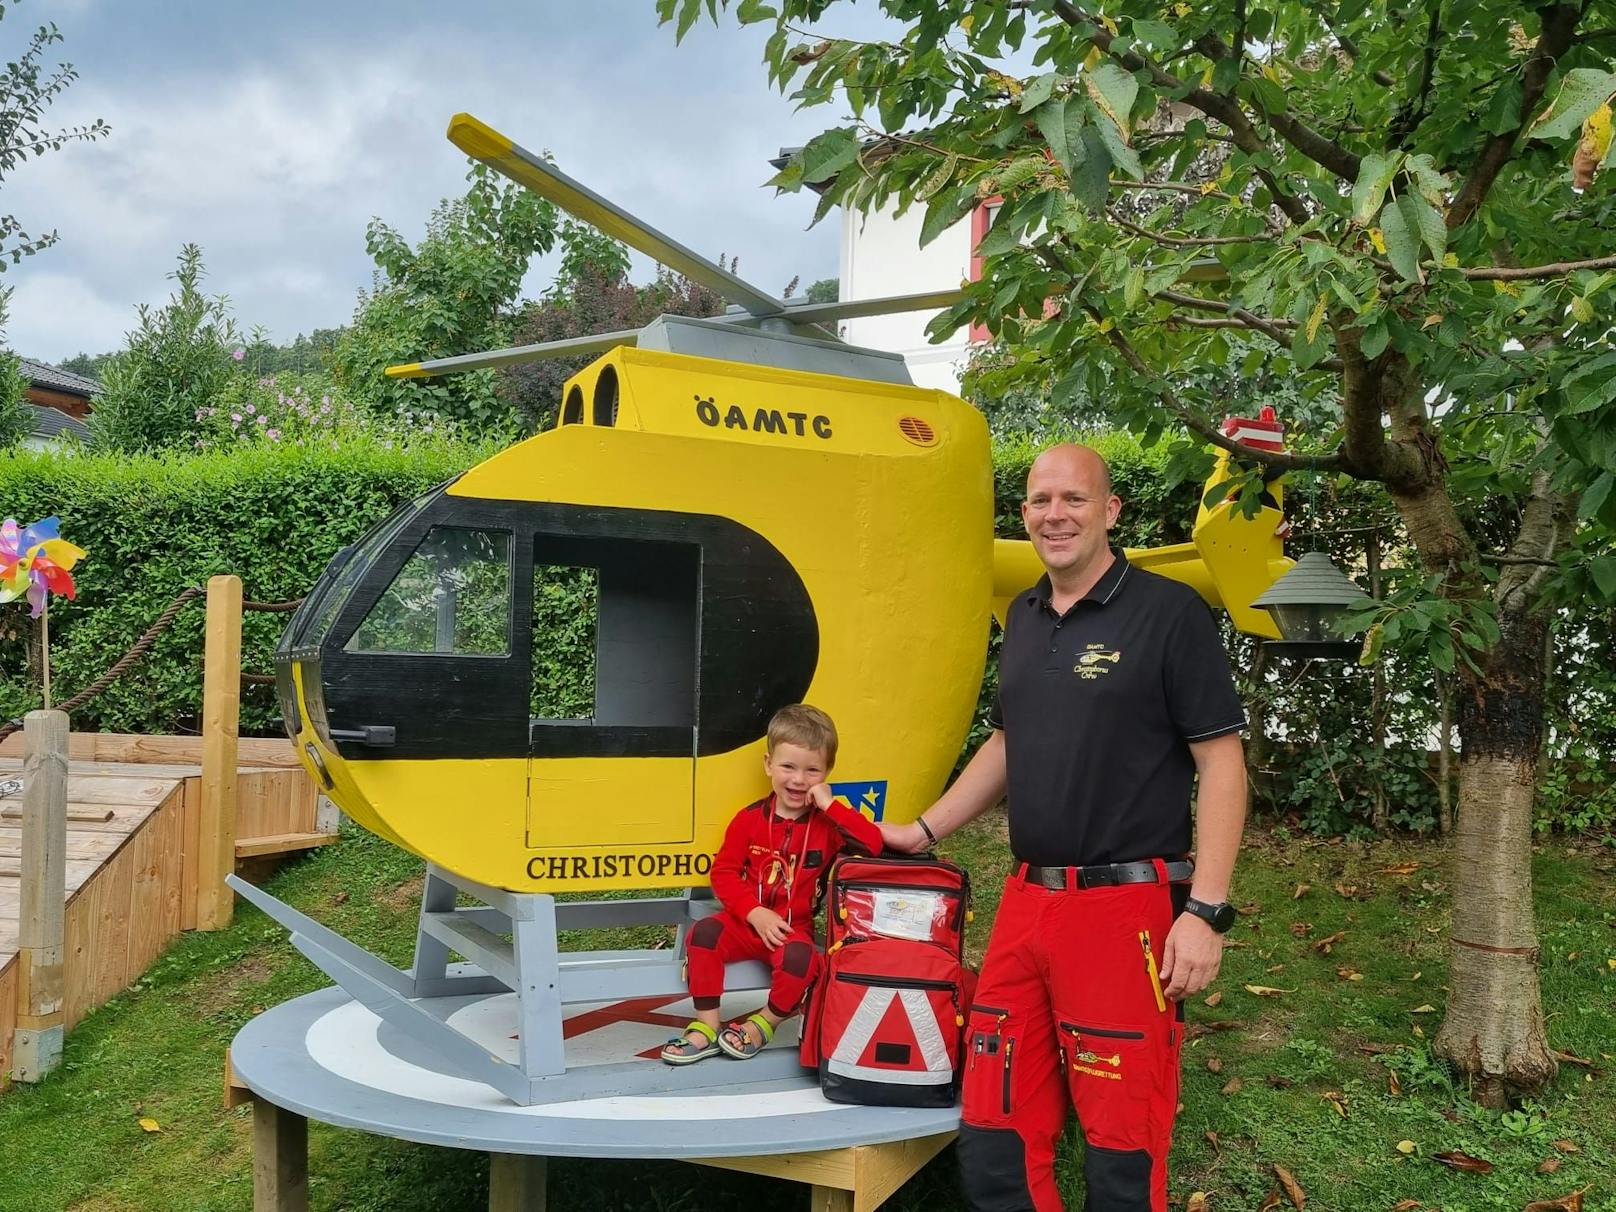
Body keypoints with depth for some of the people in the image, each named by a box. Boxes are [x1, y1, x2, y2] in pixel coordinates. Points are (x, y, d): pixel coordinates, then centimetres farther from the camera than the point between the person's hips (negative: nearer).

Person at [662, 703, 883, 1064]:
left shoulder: (828, 822, -2)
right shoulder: (750, 819, 0)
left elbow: (873, 844, -19)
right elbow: (724, 872, 0)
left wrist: (830, 805, -20)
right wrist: (755, 913, -14)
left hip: (795, 928, -2)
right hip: (746, 922, 2)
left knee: (800, 956, -33)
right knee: (704, 932, -25)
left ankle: (764, 1024, -5)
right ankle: (706, 1026, -13)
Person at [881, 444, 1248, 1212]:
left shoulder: (1168, 612, -8)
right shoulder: (1024, 617, 12)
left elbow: (1220, 762, -10)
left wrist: (1206, 911, -16)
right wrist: (925, 831, 21)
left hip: (1127, 909, -6)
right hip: (1025, 903, 7)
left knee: (1121, 1148, 4)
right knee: (993, 1135, 13)